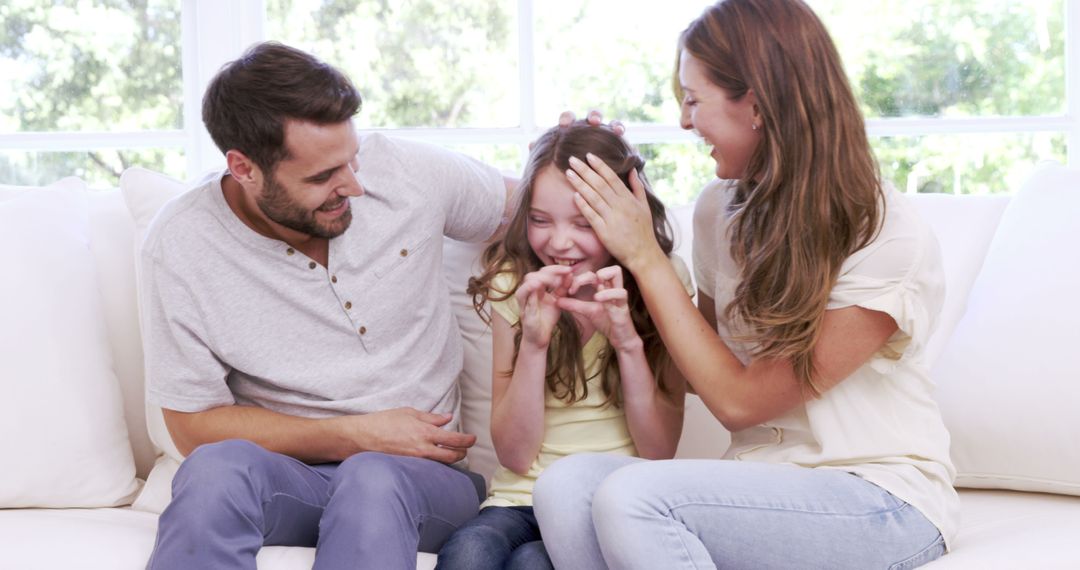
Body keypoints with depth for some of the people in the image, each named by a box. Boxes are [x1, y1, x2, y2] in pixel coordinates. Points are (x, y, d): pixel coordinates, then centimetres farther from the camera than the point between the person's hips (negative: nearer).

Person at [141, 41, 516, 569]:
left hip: (422, 470, 1)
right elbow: (194, 425, -4)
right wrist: (353, 436, -13)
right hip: (285, 473, 0)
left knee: (374, 481, -36)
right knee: (219, 466, -35)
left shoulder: (403, 170, -4)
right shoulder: (179, 245, -9)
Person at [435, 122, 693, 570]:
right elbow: (515, 455, -3)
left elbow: (660, 452, -4)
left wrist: (628, 340, -18)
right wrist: (534, 342, -17)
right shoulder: (514, 285, 2)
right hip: (524, 499, 1)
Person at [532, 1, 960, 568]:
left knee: (630, 496, -29)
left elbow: (740, 400, -13)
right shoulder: (718, 208, 3)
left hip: (880, 497, -6)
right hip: (761, 478, 6)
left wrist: (645, 256, -12)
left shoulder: (888, 239, -15)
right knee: (563, 488, -23)